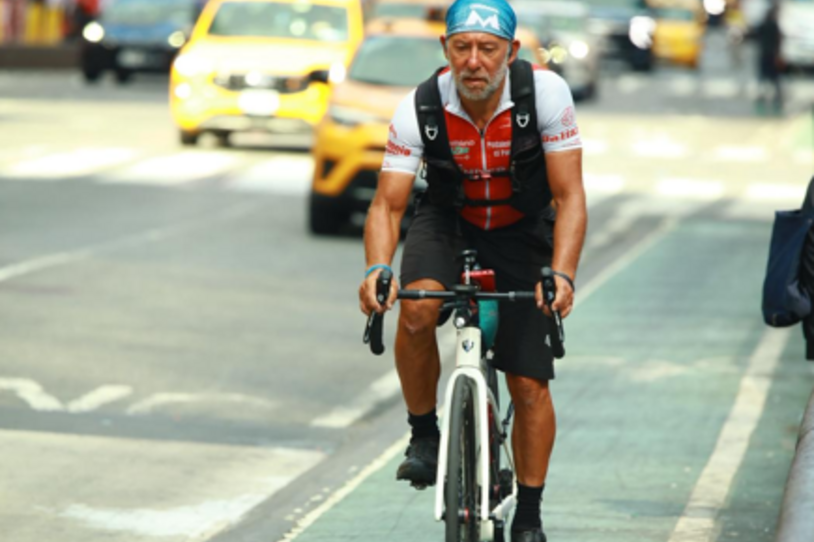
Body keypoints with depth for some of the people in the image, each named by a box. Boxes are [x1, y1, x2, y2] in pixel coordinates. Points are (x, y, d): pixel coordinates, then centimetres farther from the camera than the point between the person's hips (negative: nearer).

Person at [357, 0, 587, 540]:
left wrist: (562, 274, -40)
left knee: (529, 383, -4)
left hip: (521, 234, 0)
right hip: (448, 224, 0)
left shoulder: (545, 92, -26)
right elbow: (388, 203, -23)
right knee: (416, 309, -33)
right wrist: (378, 269, -43)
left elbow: (570, 197, -24)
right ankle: (424, 435, -9)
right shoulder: (419, 109, -25)